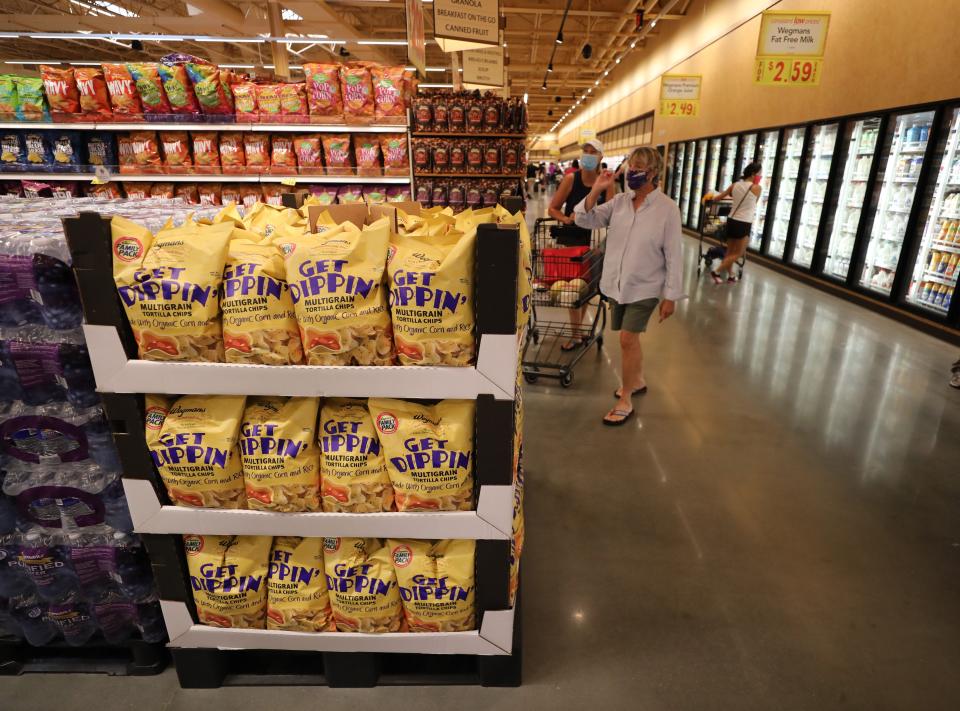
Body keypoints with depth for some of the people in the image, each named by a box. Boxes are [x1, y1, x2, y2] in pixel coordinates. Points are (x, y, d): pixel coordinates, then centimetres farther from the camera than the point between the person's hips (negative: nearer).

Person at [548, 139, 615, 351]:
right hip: (571, 237, -3)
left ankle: (578, 330, 30)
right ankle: (576, 335, 10)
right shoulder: (571, 178, -10)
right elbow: (552, 209, -7)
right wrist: (567, 219, -24)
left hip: (594, 238, 3)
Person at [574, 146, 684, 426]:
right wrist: (595, 191, -15)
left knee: (627, 339, -7)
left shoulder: (667, 208, -12)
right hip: (616, 283, 5)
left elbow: (673, 255, -10)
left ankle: (625, 401, 8)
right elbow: (585, 220, -1)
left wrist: (671, 295, -10)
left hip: (644, 287, -5)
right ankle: (637, 381, 41)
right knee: (630, 338, 18)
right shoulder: (619, 201, 0)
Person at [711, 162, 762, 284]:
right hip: (744, 224, -6)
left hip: (731, 220, 6)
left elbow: (719, 197, 11)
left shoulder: (735, 185, 3)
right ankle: (717, 272, 0)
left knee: (730, 251, 15)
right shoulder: (757, 188, -10)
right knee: (738, 254, 5)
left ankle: (730, 275, 23)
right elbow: (754, 203, 7)